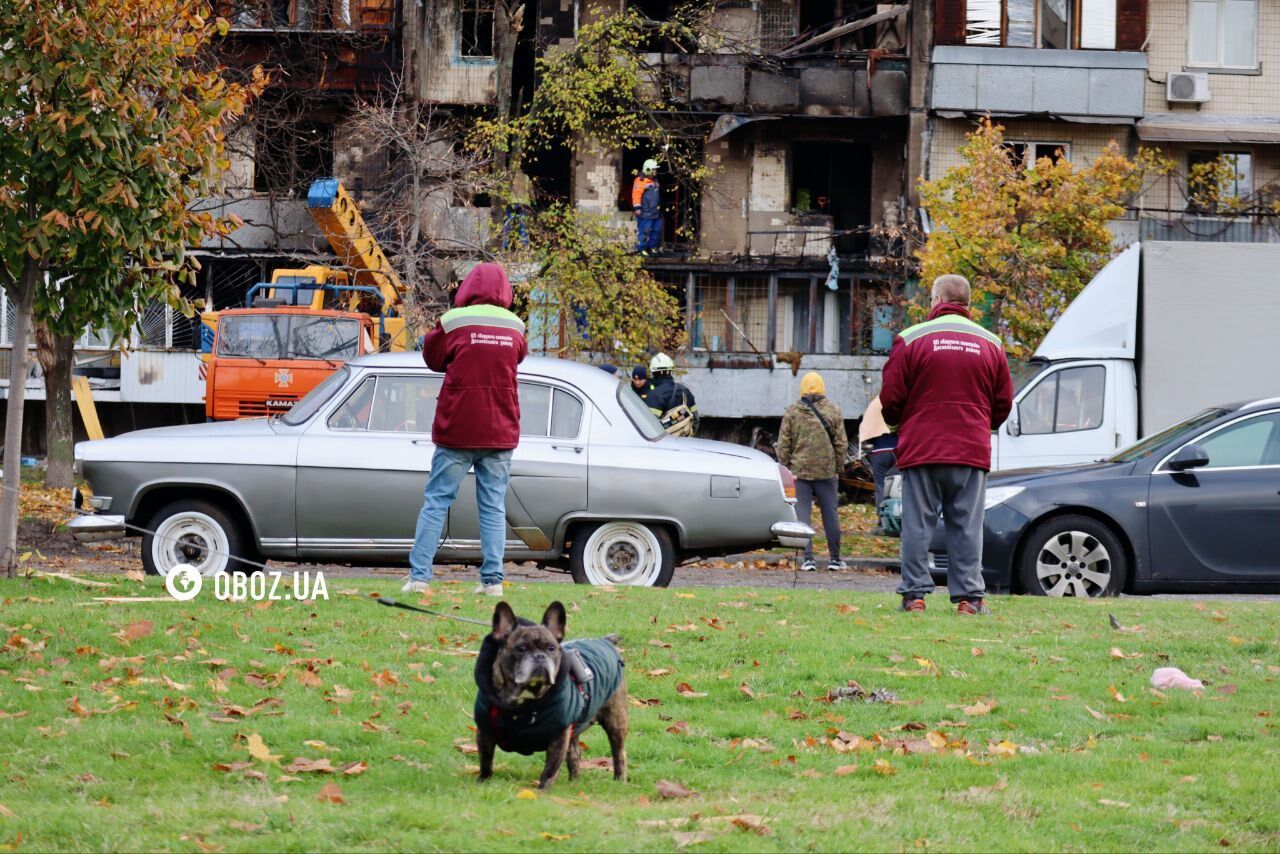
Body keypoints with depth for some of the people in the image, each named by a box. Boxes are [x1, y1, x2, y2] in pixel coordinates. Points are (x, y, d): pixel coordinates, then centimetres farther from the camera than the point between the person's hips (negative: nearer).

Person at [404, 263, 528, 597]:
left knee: (436, 502, 3)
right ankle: (493, 579, 1)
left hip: (456, 431, -2)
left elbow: (433, 358, 6)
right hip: (500, 432, 2)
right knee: (493, 507, 6)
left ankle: (418, 576, -3)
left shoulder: (454, 322, -7)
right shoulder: (515, 327, 3)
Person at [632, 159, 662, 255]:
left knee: (656, 230, 11)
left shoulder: (654, 180, 18)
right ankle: (641, 249, -3)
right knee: (644, 231, -8)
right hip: (645, 212, -9)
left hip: (655, 211, 9)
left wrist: (658, 205, 30)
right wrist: (637, 207, -20)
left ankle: (652, 247, 22)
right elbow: (636, 194, -16)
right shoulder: (641, 180, -11)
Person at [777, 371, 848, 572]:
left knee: (802, 515, 2)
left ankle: (808, 558, -5)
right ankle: (834, 558, 15)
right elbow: (841, 444, 2)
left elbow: (783, 445, -1)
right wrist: (838, 468, 11)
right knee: (830, 514, 10)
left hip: (800, 472, -1)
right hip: (827, 472, 1)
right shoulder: (833, 411, 0)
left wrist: (786, 469, 8)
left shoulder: (792, 412, -1)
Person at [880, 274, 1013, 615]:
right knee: (966, 526, 4)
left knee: (917, 525, 3)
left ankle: (915, 594, 0)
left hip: (921, 447, -2)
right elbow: (1003, 403, 11)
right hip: (972, 452, 2)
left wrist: (898, 423, 19)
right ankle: (968, 596, 0)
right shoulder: (991, 344, 7)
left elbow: (891, 398, -2)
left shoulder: (911, 340, -3)